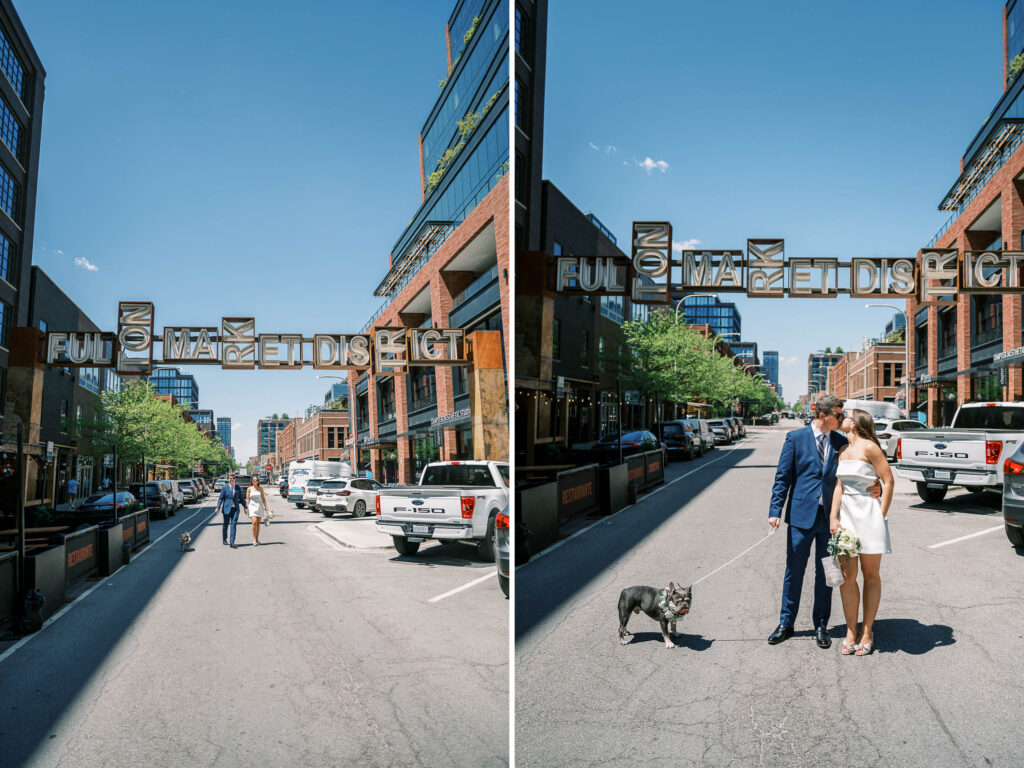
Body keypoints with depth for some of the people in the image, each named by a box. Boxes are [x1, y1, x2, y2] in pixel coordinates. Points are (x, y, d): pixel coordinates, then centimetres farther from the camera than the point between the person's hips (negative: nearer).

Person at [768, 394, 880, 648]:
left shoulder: (841, 442, 6)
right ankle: (786, 624, 20)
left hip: (830, 517, 2)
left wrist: (873, 488, -13)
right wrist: (775, 510, -9)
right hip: (801, 515, -2)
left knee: (825, 574, 10)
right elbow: (782, 477, -2)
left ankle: (820, 626, 23)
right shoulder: (796, 438, -1)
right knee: (794, 572, 7)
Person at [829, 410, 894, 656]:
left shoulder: (869, 447, -8)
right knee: (847, 577, 3)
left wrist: (882, 516, -9)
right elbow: (839, 486, 8)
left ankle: (867, 634, 14)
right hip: (846, 514, 6)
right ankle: (851, 633, 12)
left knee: (870, 576, 6)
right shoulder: (843, 450, 12)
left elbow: (888, 481, -9)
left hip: (868, 513, -6)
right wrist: (833, 517, -1)